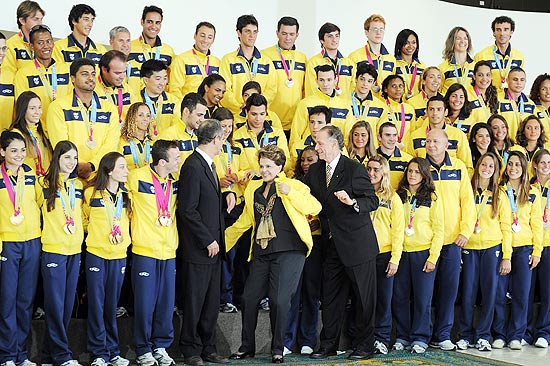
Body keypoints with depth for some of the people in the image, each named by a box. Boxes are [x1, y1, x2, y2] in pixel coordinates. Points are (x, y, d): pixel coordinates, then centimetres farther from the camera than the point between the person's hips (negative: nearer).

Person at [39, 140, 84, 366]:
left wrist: (80, 235, 12)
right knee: (55, 303, -5)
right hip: (53, 251, -5)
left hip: (75, 251, 5)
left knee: (68, 303, 7)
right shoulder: (45, 184, -3)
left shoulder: (79, 185, 11)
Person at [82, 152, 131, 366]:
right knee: (96, 304, 1)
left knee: (112, 305, 9)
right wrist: (96, 234, 5)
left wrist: (124, 238, 10)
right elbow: (84, 220, 9)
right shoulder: (91, 193, -5)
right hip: (96, 254, -3)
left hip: (119, 255, 3)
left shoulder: (126, 195, 6)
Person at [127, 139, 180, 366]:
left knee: (166, 302, 8)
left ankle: (161, 347, 21)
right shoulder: (137, 178, -10)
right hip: (145, 251, -5)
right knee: (145, 302, 1)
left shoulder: (176, 182, 7)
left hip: (169, 251, 5)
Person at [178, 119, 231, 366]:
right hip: (198, 248, -9)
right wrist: (208, 241, -16)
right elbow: (187, 210, -19)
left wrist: (227, 195, 4)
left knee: (212, 302, 13)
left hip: (213, 246, 9)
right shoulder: (193, 166, -15)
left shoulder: (208, 164, 14)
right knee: (194, 301, 2)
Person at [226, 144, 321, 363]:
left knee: (279, 300, -7)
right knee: (249, 298, 1)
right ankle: (247, 347, 17)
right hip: (261, 253, 5)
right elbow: (245, 221, 26)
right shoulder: (254, 189, 17)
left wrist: (290, 193, -16)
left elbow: (315, 207, -9)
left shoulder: (293, 186, 3)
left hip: (288, 251, -5)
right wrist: (223, 239, 25)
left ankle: (277, 349, 10)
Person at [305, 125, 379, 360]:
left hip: (357, 244, -6)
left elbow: (373, 200, -13)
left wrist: (352, 202, -30)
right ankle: (328, 345, 20)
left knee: (364, 297, 4)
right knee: (330, 297, 10)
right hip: (332, 245, 6)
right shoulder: (314, 171, 9)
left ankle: (365, 346, 13)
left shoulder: (354, 169, -11)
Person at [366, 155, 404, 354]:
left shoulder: (392, 198, 5)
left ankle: (381, 339, 12)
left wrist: (395, 259, -5)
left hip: (384, 255, -1)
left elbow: (398, 230, 1)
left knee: (383, 299, 3)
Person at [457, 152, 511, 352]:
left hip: (492, 247, 0)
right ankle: (465, 335, 11)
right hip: (470, 248, 0)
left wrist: (507, 256, -2)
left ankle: (483, 336, 10)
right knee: (468, 292, 0)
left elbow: (506, 227, 5)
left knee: (489, 292, 1)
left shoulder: (500, 195, 7)